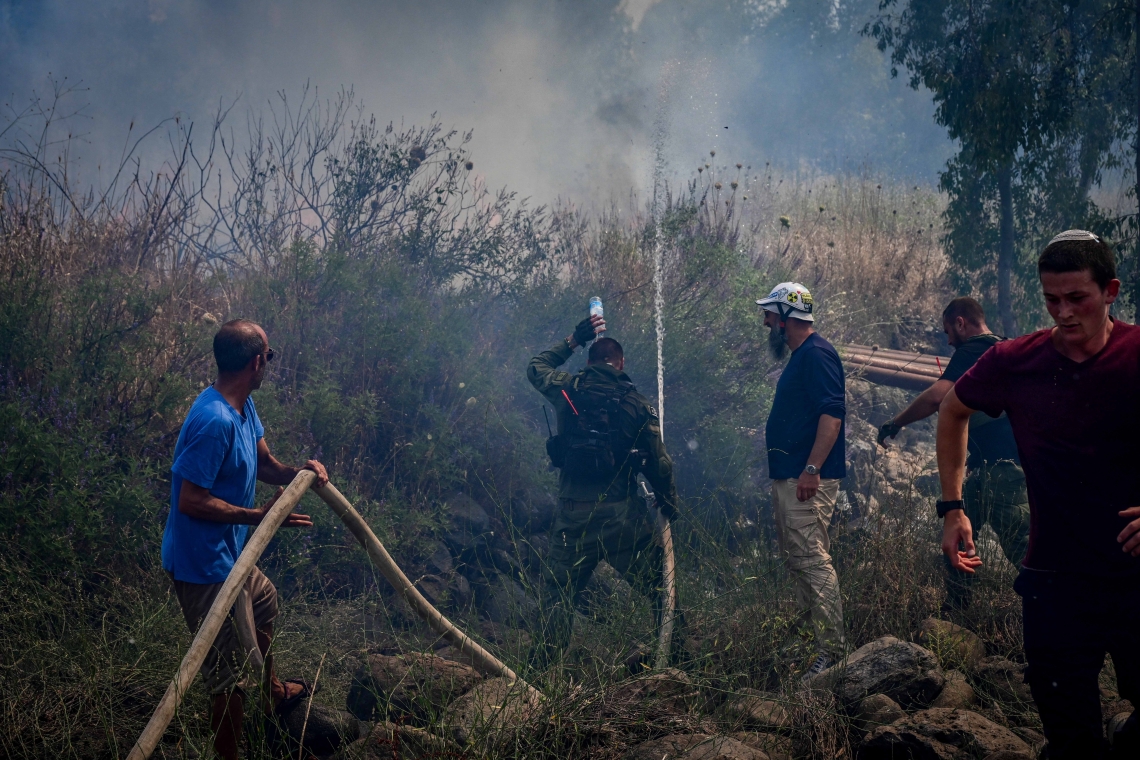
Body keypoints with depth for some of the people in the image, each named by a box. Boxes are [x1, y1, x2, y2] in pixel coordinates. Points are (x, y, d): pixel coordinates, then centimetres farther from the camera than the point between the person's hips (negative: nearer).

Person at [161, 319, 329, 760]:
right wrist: (259, 516, -27)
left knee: (263, 599, 35)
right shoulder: (214, 422, -29)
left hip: (227, 554, 11)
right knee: (229, 674, -3)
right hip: (204, 564, -11)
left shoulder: (243, 407, 2)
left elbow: (263, 462, 13)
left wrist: (297, 472, -7)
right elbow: (190, 502, -28)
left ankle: (271, 690, 58)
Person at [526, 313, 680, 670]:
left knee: (560, 588, 10)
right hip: (622, 513, -1)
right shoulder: (637, 404, 1)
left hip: (574, 510, 1)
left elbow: (536, 366, 23)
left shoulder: (568, 390, 2)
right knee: (655, 583, 8)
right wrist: (669, 502, 14)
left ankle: (548, 654, 5)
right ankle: (672, 646, 5)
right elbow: (658, 463, 1)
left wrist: (573, 340, 29)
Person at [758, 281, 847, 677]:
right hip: (788, 477, 11)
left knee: (813, 561, -13)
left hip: (808, 480, -11)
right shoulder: (800, 357, 19)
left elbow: (832, 413, -23)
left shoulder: (817, 355, -14)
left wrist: (812, 469, -27)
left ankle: (832, 649, -13)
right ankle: (807, 634, 21)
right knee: (796, 559, 14)